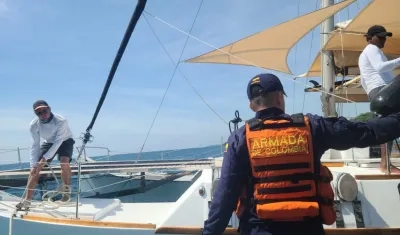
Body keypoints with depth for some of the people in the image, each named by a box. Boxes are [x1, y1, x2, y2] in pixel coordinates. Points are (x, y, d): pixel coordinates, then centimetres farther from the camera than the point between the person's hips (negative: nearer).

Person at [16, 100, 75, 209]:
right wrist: (33, 164, -24)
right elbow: (35, 145, -17)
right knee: (35, 168, -10)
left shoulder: (61, 121, -36)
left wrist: (44, 158, -36)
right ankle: (27, 200, -5)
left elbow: (58, 142, -33)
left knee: (64, 161, -31)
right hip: (49, 142, 4)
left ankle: (67, 189, -6)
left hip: (64, 141, -4)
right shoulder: (34, 125, -23)